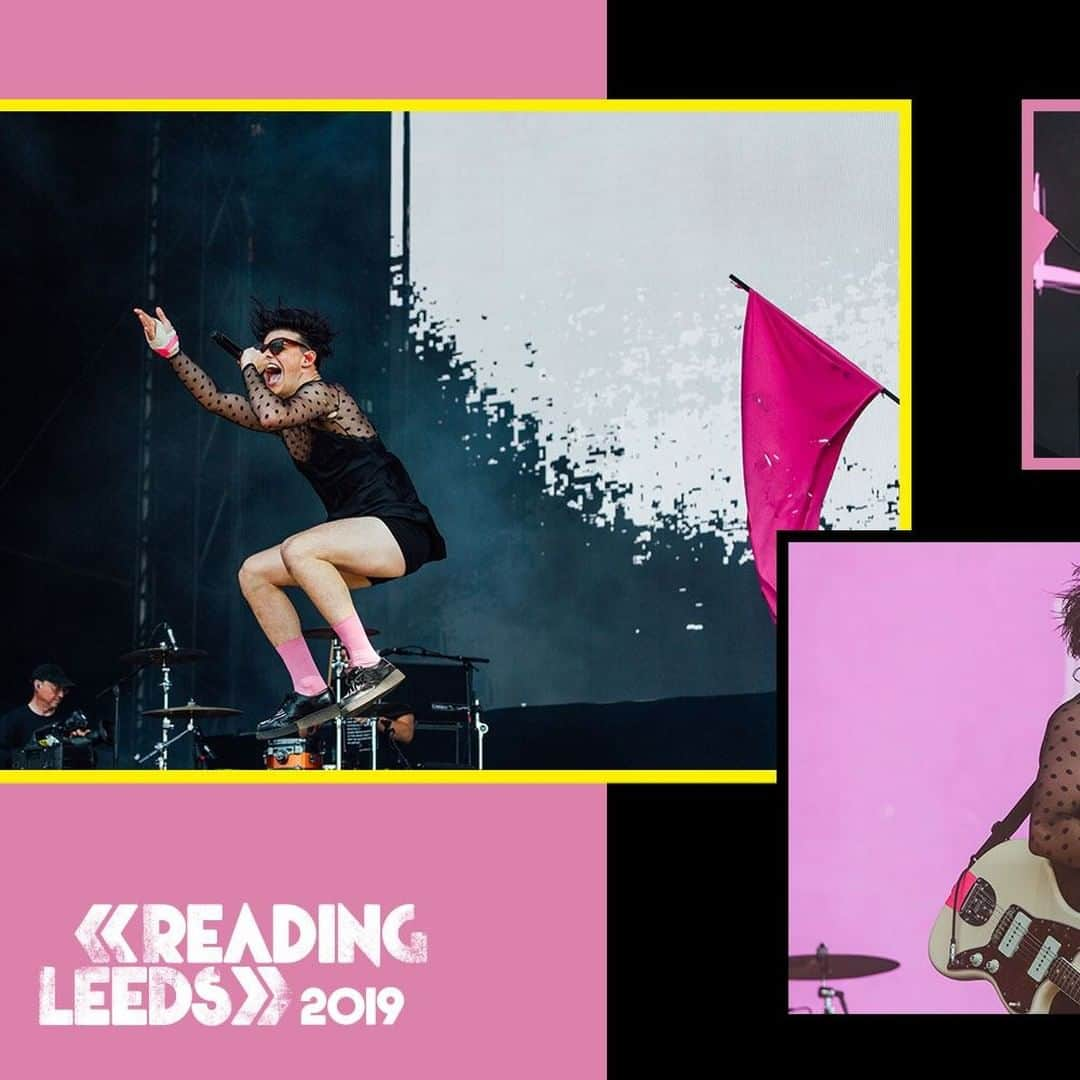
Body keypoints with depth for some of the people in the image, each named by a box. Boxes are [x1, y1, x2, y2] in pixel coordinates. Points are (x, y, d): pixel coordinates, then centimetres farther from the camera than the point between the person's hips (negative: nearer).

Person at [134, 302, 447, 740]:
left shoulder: (324, 394, -10)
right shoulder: (288, 414, 16)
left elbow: (269, 415, -27)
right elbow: (215, 400, 19)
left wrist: (248, 368, -9)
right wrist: (171, 351, 12)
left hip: (400, 530, -10)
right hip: (358, 543, 10)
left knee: (298, 550, -32)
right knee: (254, 573, 4)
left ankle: (368, 666, -28)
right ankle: (310, 691, 1)